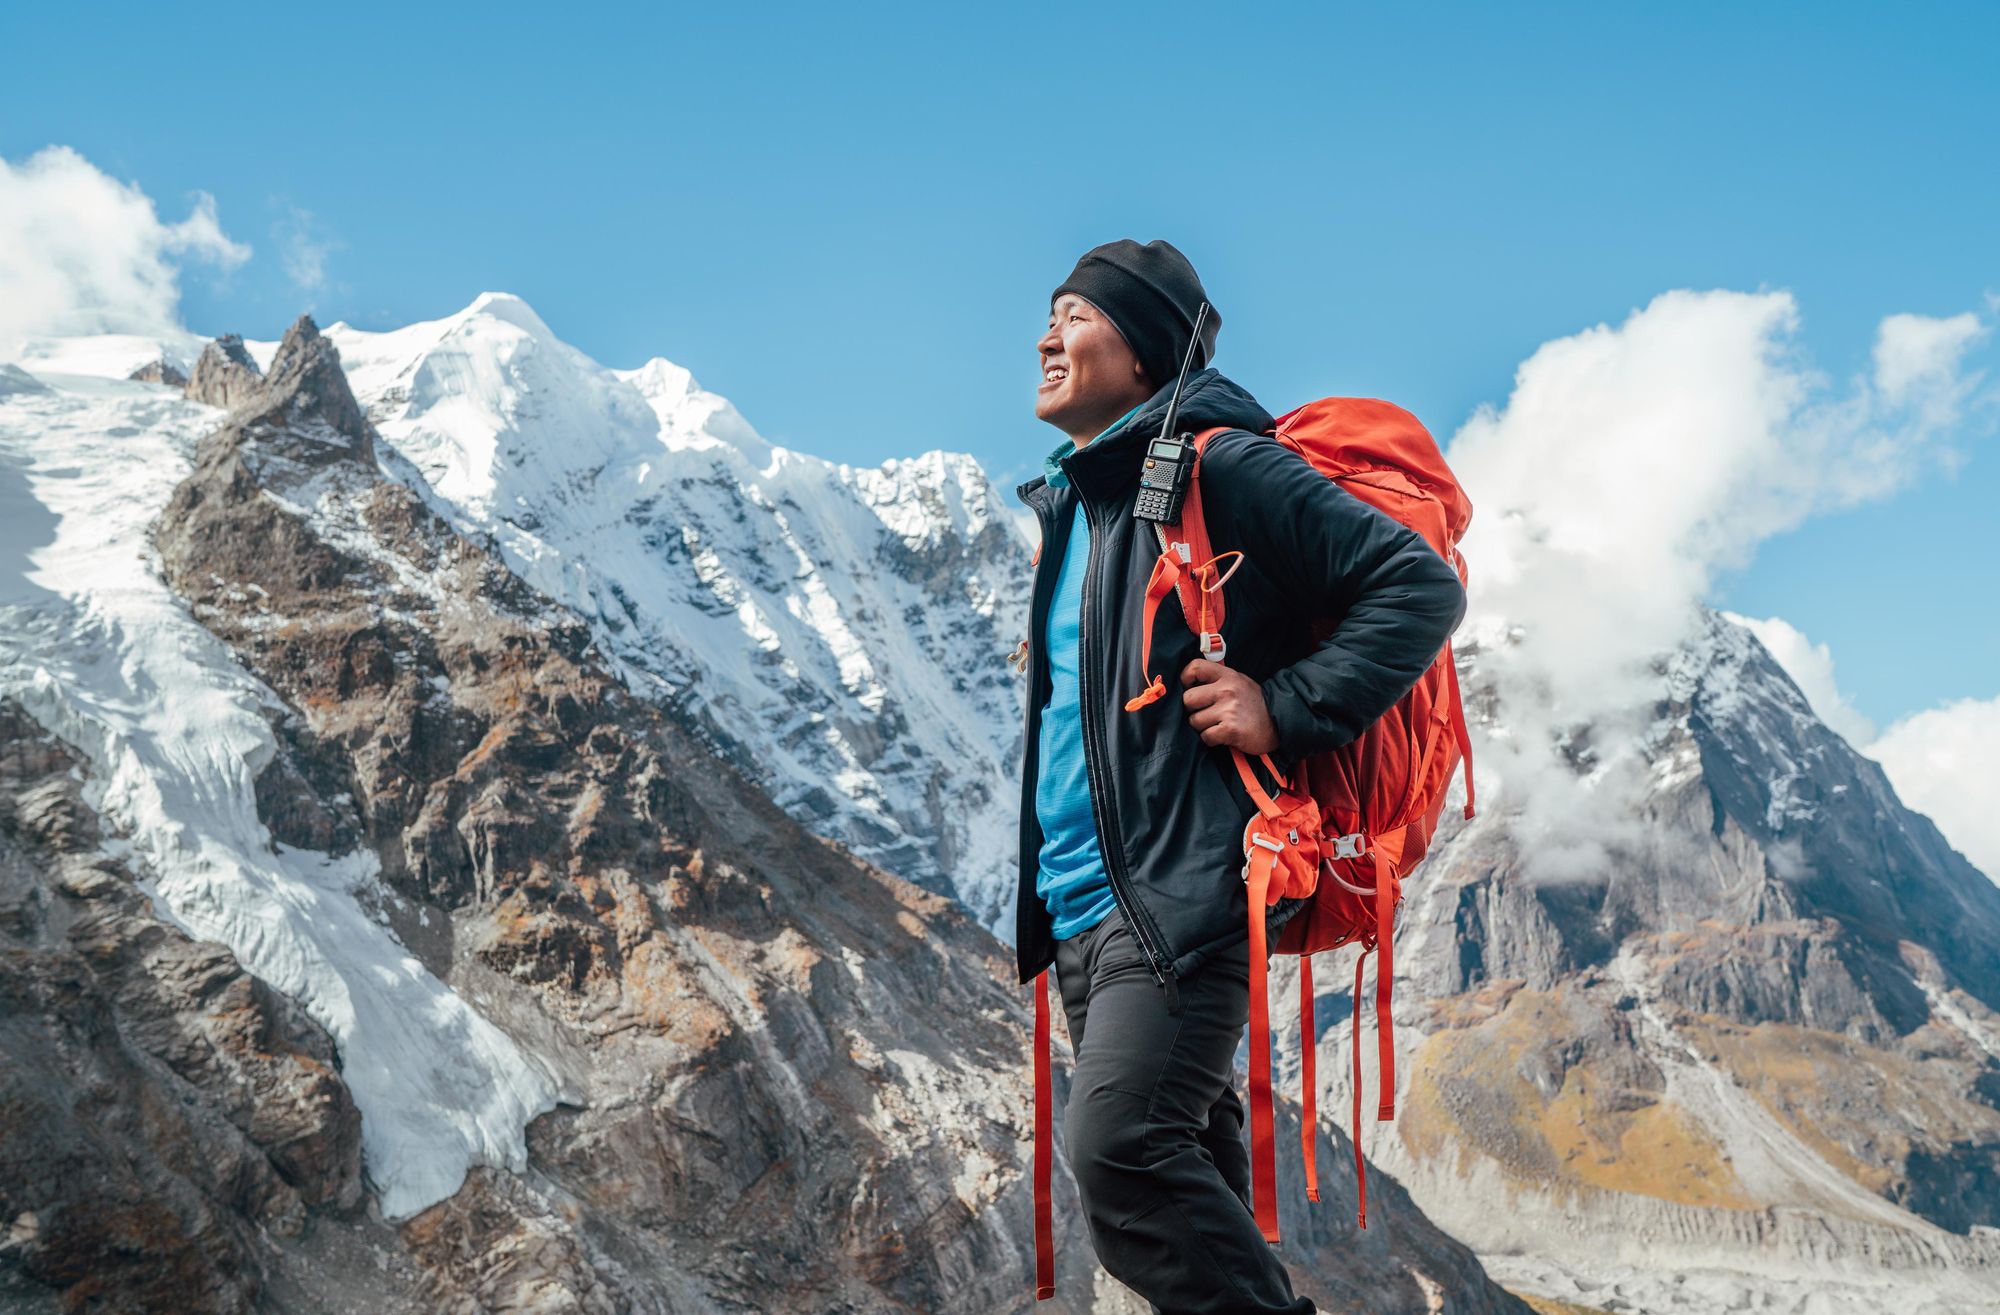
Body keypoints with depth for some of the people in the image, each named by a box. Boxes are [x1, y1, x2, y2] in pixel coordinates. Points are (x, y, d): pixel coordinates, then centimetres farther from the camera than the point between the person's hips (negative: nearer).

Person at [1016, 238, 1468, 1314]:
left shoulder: (1219, 468, -6)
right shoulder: (1069, 504, 20)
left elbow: (1420, 583, -10)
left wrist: (1286, 708, -16)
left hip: (1179, 896, -9)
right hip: (1077, 910, 9)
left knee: (1122, 1153, -21)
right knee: (1187, 1163, 9)